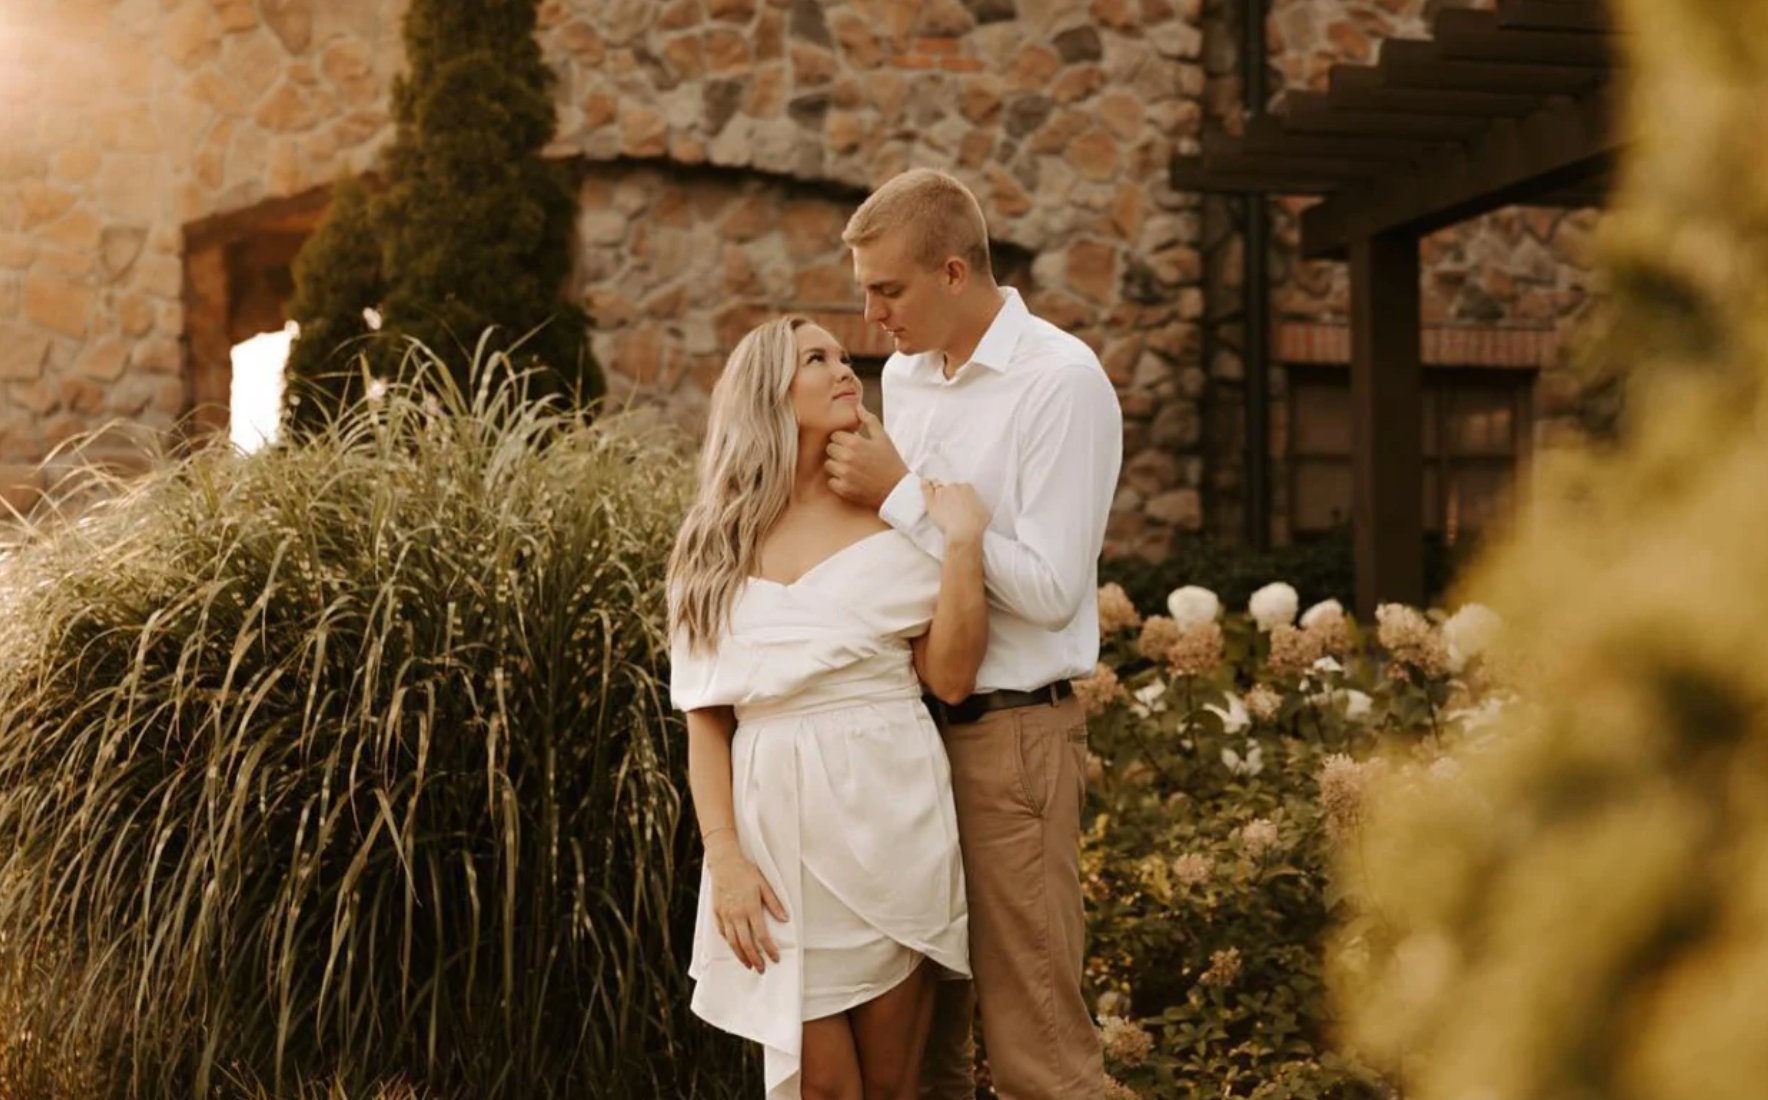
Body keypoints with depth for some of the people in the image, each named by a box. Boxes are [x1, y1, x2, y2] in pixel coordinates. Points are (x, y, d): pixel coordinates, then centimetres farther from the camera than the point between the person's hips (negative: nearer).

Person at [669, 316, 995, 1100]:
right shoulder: (713, 546, 6)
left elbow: (951, 677, -4)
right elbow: (706, 718, 4)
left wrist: (963, 543, -13)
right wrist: (724, 857, -6)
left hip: (888, 812, 0)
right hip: (777, 825, 0)